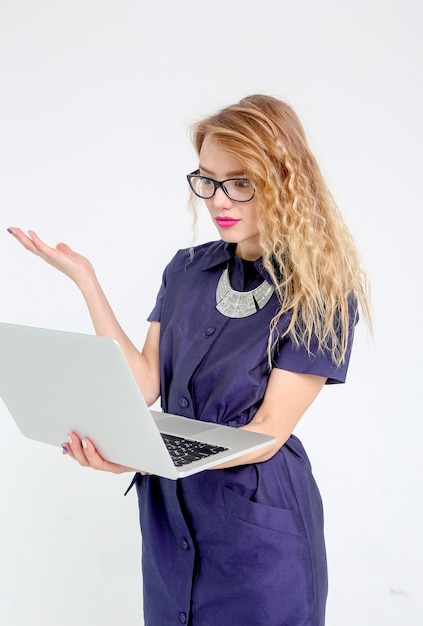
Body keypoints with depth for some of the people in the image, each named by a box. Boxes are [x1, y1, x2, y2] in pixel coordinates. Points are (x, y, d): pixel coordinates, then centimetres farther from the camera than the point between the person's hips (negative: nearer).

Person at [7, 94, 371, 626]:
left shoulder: (321, 292, -14)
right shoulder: (187, 270, 2)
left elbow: (269, 433, -18)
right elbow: (143, 386, -4)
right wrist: (85, 281, -10)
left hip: (257, 528, -5)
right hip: (168, 512, 5)